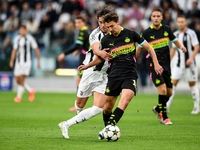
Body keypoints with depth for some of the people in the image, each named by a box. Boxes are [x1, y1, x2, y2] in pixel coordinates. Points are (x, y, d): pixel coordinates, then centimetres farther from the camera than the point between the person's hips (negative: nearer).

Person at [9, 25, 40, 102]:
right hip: (18, 61, 5)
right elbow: (14, 50, 14)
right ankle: (31, 91, 24)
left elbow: (36, 49, -1)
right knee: (18, 80, 3)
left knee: (21, 79, -15)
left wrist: (38, 61, -1)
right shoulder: (17, 39, 5)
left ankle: (19, 96, -5)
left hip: (27, 62, -5)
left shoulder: (30, 38, -8)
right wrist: (11, 61, 7)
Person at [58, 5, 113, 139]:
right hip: (91, 72, -2)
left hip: (105, 76, 2)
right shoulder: (96, 33, -8)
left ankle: (67, 124, -11)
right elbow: (95, 49, -28)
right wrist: (101, 53, -50)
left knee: (98, 108, -16)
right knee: (80, 105, 8)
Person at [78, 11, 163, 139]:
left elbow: (148, 47, 9)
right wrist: (87, 66, 14)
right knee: (108, 106, 3)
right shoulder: (106, 40, 5)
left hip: (130, 75, -3)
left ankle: (110, 126, -36)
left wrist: (156, 64, 2)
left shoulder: (131, 34, 0)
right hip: (114, 75, 3)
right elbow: (101, 57, 23)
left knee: (124, 100, -26)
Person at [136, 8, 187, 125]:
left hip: (166, 64, 5)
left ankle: (158, 109, 32)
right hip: (153, 64, -5)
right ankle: (164, 117, -4)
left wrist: (181, 46, -4)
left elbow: (175, 40, 17)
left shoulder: (166, 29, 5)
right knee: (162, 90, -18)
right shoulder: (146, 33, -5)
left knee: (169, 92, 5)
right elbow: (139, 49, 5)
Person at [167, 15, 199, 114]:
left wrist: (191, 58, -24)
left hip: (189, 64, -4)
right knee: (173, 83, -6)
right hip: (178, 64, 4)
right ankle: (167, 106, -9)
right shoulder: (176, 34, 9)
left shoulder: (191, 33, -8)